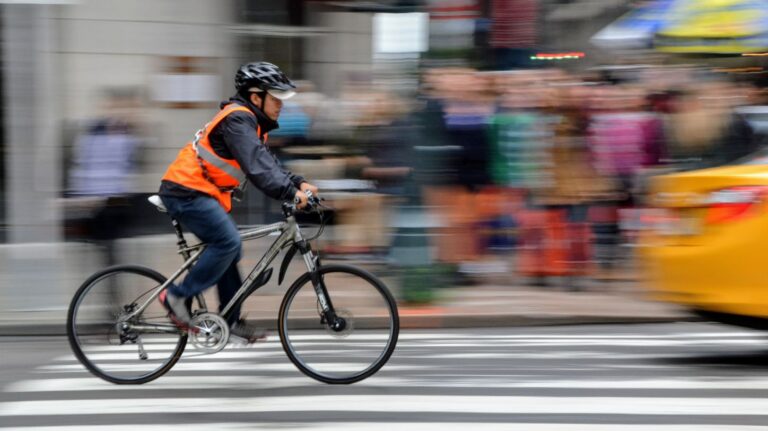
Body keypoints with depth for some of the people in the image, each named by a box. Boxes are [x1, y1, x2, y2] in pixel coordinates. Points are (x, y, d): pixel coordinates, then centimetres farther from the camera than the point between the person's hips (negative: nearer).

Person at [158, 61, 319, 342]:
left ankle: (231, 320, 16)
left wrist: (298, 183, 3)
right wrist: (291, 193, -33)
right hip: (187, 192, -11)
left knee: (228, 249, 11)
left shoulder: (250, 122, 16)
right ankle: (177, 296, -11)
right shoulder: (238, 120, -17)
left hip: (198, 193, 11)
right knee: (228, 242, -19)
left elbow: (267, 162, 17)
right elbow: (256, 166, -28)